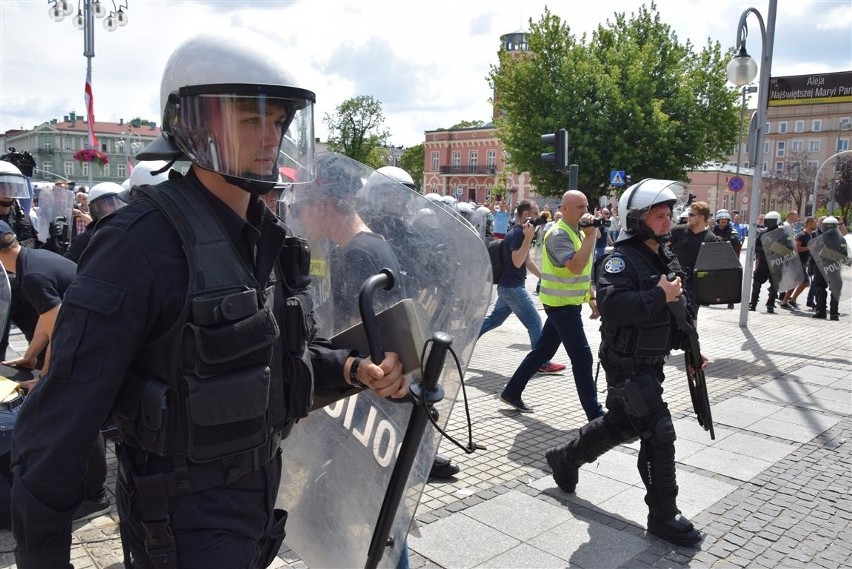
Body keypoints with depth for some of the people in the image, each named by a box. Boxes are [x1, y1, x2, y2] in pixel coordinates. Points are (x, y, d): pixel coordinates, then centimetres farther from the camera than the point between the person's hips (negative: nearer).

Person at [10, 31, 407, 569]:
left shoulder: (271, 238, 1)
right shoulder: (144, 240, -22)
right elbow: (63, 413, -20)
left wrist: (353, 368, -9)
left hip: (261, 490, 7)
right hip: (187, 519, -7)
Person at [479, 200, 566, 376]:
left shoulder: (520, 232, 15)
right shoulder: (517, 233, -18)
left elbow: (527, 260, 22)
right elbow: (517, 262, -28)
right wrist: (528, 238, -33)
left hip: (508, 287, 10)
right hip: (513, 288, -10)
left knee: (494, 319, 17)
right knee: (535, 323, -4)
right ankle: (542, 363, 4)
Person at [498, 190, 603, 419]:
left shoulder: (577, 231, 14)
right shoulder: (559, 234, -17)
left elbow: (583, 272, 21)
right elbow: (576, 267, -30)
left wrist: (591, 298, 16)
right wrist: (590, 236, -26)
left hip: (568, 303, 10)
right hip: (561, 304, -10)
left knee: (542, 351, 14)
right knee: (582, 357, -7)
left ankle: (512, 392, 24)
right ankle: (594, 414, 0)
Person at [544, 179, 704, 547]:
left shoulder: (666, 259, 11)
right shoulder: (622, 259, -18)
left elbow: (676, 308, 24)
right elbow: (610, 304, -36)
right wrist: (659, 295, -29)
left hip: (651, 362, 10)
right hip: (627, 365, -10)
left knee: (621, 424, 22)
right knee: (659, 433, -7)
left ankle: (564, 458, 41)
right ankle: (664, 516, 8)